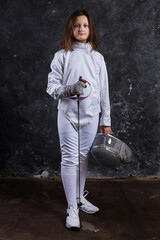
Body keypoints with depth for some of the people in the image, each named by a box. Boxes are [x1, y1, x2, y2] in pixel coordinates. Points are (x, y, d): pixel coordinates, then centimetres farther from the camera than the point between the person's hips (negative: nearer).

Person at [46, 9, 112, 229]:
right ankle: (72, 208, 8)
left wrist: (106, 122, 5)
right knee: (70, 159, -2)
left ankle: (80, 198, 29)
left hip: (91, 116, 3)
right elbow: (51, 86, -2)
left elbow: (104, 91, 8)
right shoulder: (62, 55, 2)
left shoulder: (97, 57, 9)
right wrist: (71, 88, -22)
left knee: (83, 158, 11)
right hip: (68, 114, -2)